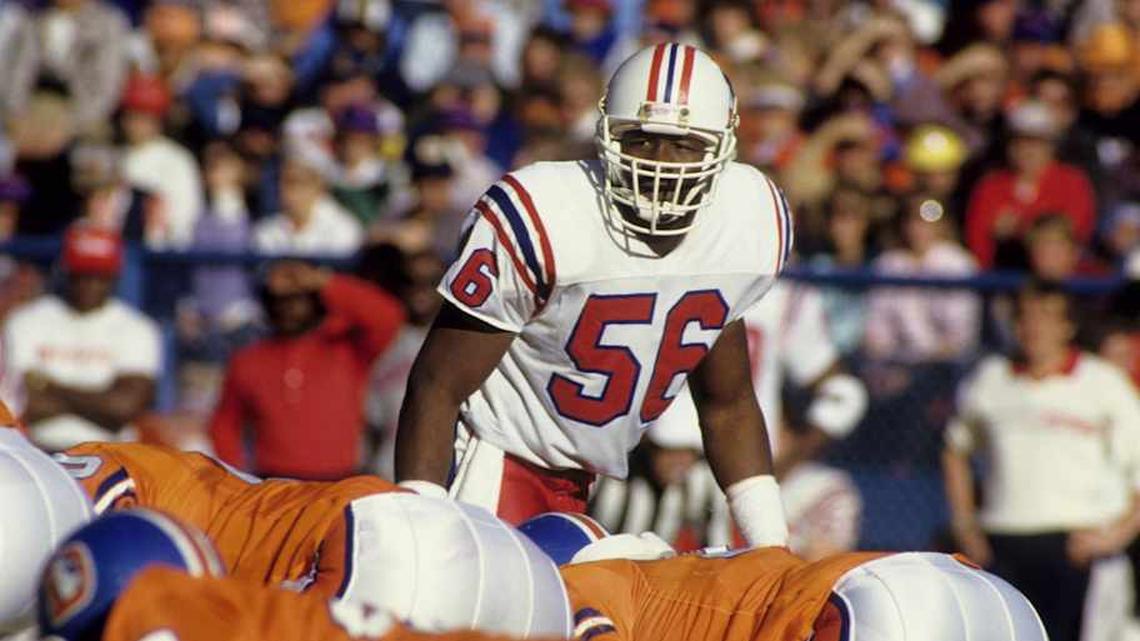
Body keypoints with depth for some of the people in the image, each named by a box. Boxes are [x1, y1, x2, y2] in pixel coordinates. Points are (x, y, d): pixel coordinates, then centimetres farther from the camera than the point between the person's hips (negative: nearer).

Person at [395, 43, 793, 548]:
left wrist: (774, 553, 9)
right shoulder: (544, 222, -23)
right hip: (498, 463, -6)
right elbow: (438, 385, -16)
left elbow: (727, 403, 12)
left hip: (580, 486, 6)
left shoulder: (751, 223, -5)